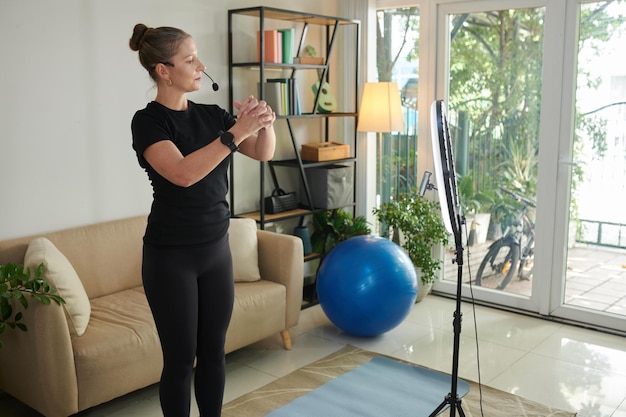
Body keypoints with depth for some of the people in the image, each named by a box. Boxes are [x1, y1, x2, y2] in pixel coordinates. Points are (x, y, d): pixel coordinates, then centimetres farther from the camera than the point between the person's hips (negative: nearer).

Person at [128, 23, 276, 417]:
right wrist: (236, 132, -32)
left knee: (214, 351, 15)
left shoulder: (212, 114, 6)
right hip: (171, 256, -6)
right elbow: (183, 173, -29)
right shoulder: (148, 121, -13)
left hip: (217, 250, 6)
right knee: (181, 358, 6)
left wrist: (265, 121, -17)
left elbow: (264, 153, 2)